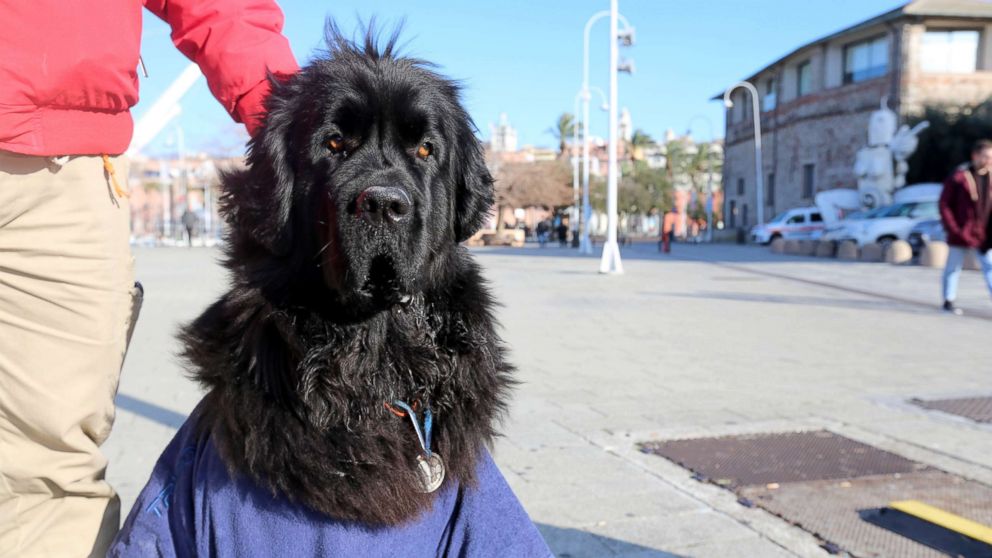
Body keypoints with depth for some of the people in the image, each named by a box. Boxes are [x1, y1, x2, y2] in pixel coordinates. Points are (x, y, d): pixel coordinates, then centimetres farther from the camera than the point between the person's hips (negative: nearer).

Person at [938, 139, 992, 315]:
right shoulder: (958, 177, -11)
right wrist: (953, 229, -13)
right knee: (954, 267, 8)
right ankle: (949, 301, 20)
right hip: (961, 233, -4)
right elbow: (944, 204, -9)